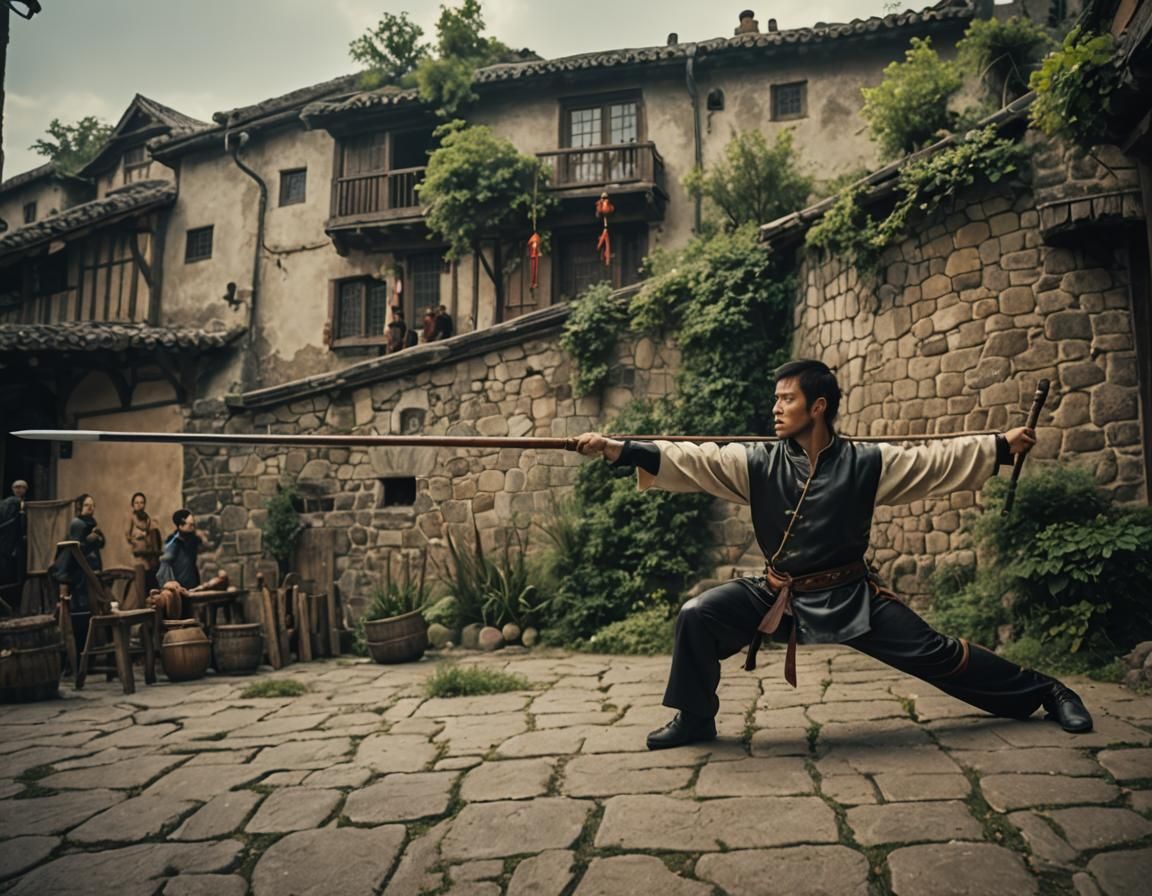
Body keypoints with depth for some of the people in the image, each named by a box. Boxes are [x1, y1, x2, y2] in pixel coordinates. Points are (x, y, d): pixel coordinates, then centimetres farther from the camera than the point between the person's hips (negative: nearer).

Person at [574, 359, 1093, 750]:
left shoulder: (865, 463, -9)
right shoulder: (758, 464, -7)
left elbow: (937, 460, -3)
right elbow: (691, 461, -14)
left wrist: (1003, 446, -8)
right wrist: (618, 450, -23)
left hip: (850, 595, -2)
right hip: (778, 593, 2)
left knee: (933, 654, 0)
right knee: (697, 616, -16)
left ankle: (1044, 692, 24)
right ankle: (695, 719, 5)